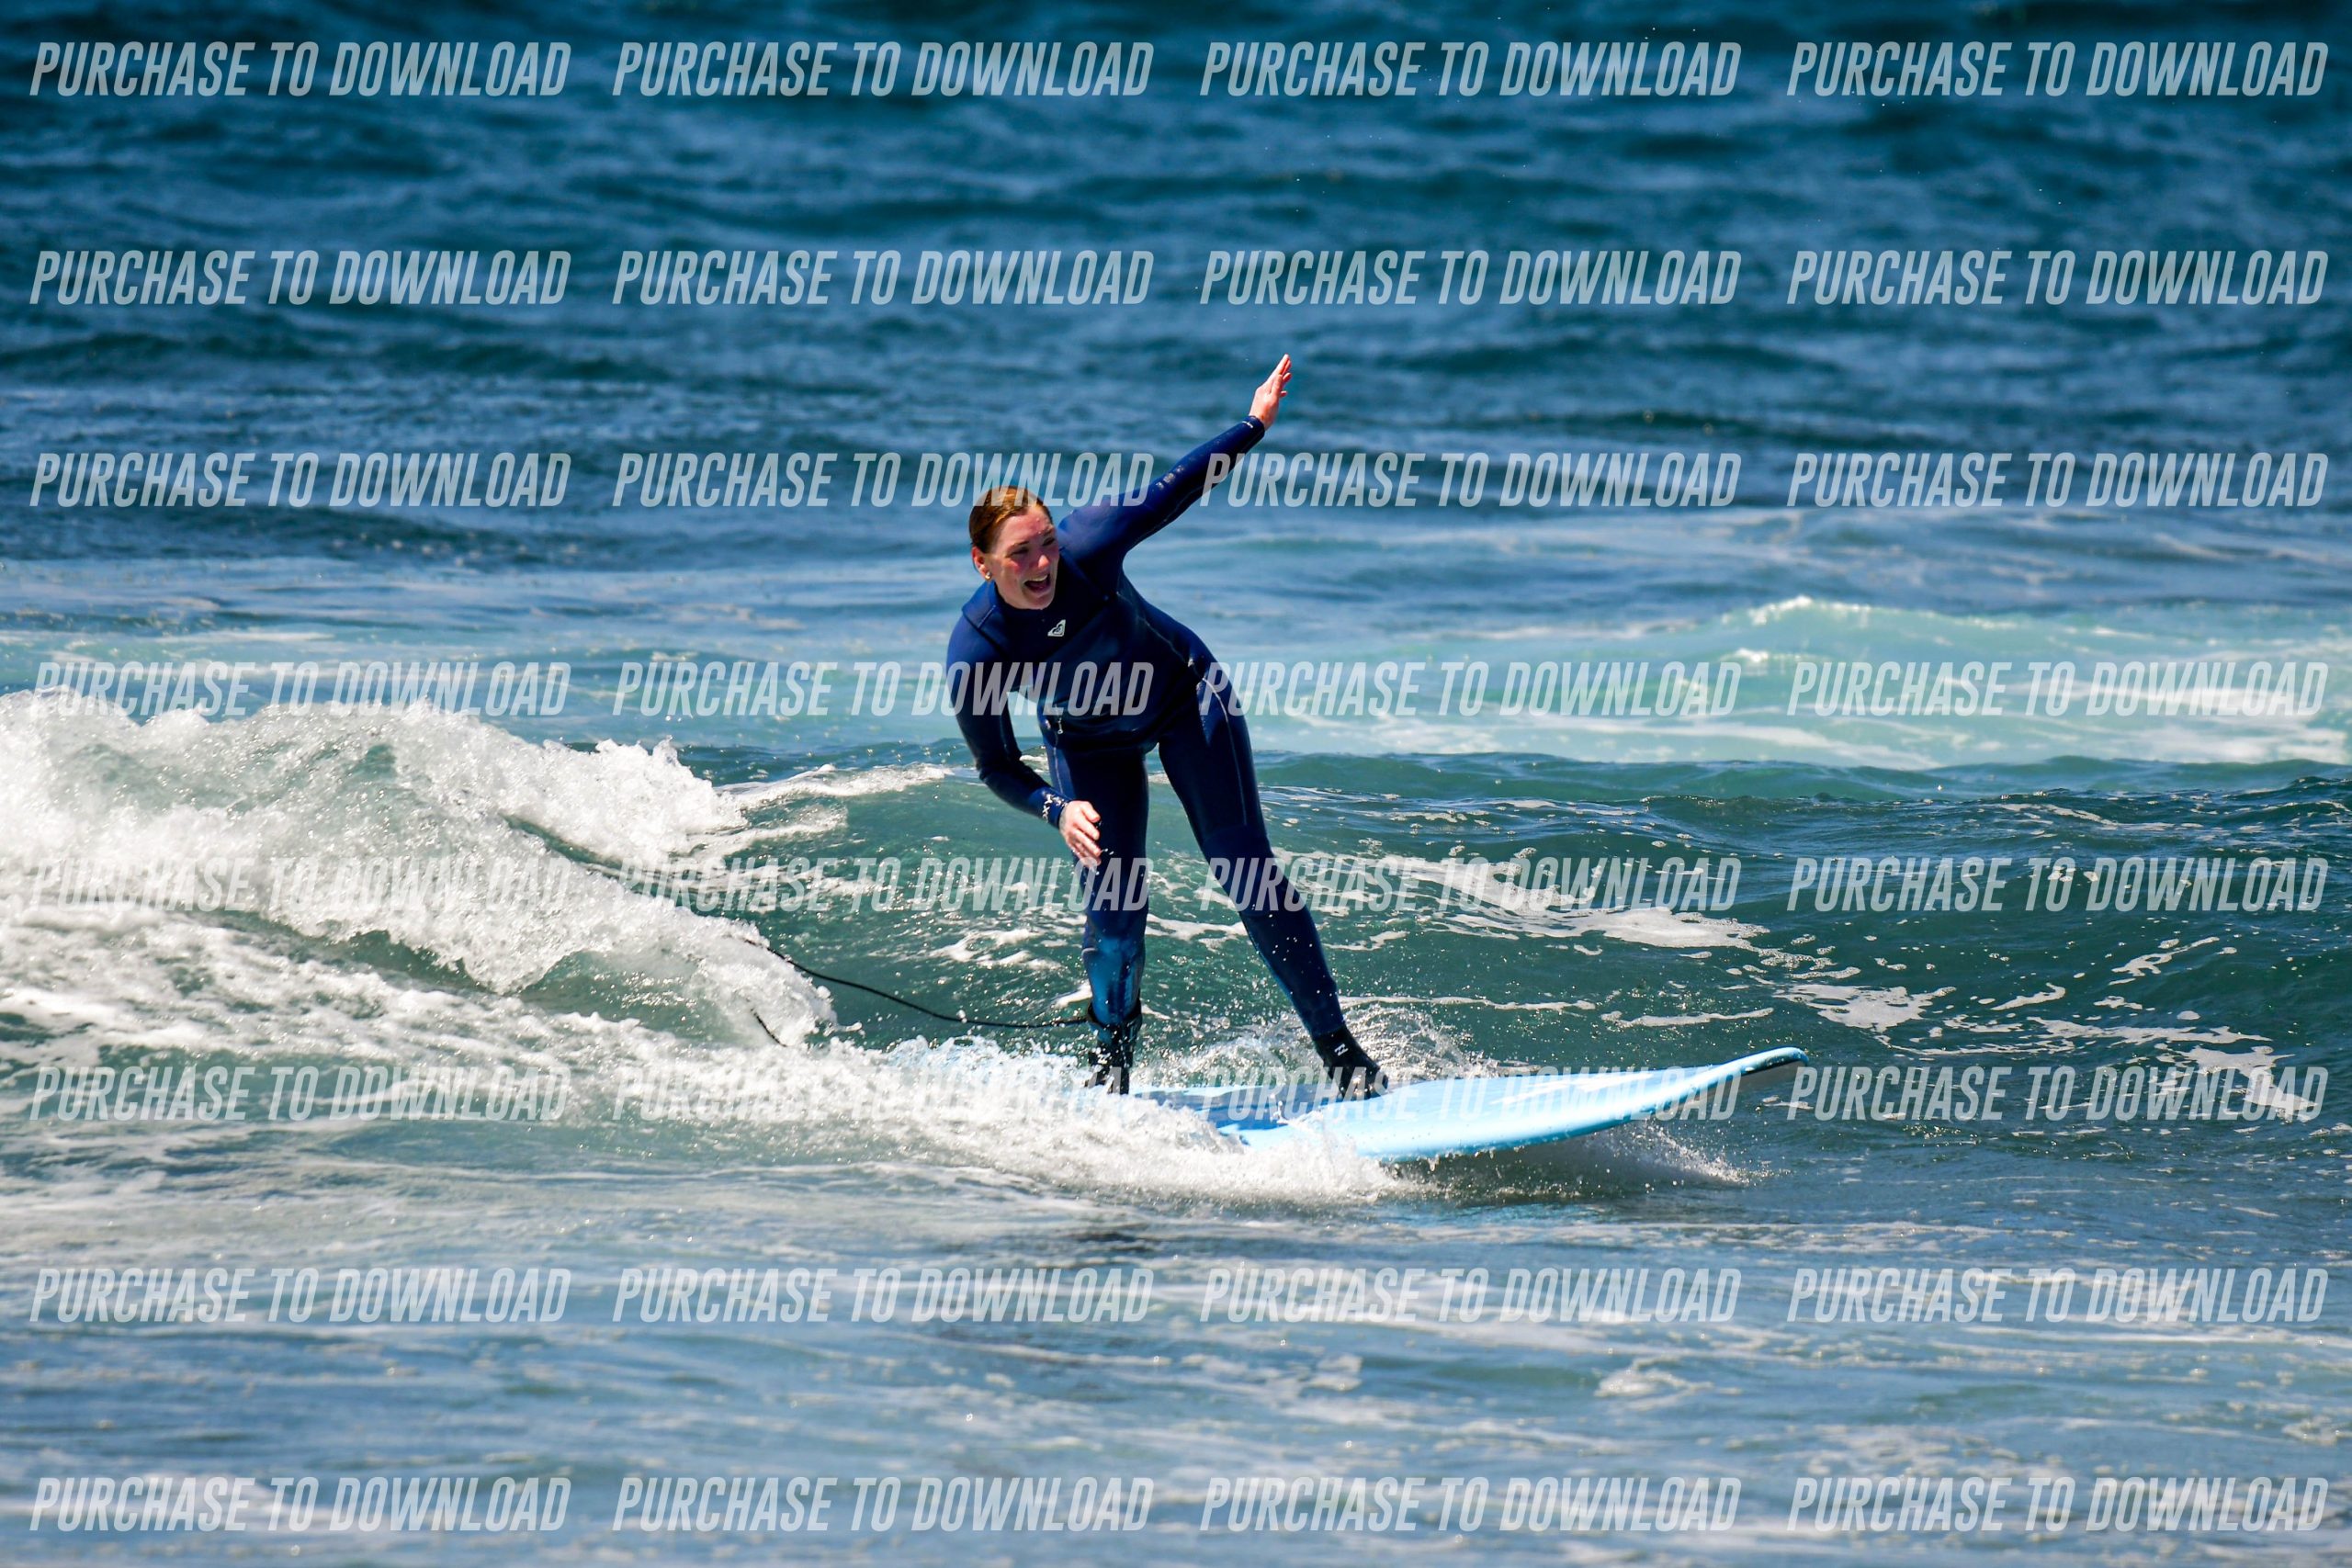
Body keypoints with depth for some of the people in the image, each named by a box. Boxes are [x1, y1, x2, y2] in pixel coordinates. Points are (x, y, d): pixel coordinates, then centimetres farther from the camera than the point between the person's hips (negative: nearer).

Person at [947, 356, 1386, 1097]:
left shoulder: (1085, 547, -33)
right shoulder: (974, 654, -30)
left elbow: (1172, 491, -17)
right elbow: (997, 766, -17)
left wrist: (1254, 424, -14)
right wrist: (1057, 811, -34)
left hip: (1184, 696, 0)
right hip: (1090, 743, 0)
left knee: (1245, 868, -6)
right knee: (1113, 900, -9)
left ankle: (1336, 1046, -3)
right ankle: (1113, 1055, 17)